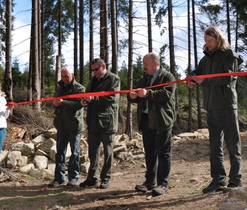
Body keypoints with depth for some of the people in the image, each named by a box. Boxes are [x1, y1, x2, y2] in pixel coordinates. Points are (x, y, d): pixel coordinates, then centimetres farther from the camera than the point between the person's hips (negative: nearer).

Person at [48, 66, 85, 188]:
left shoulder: (79, 88, -5)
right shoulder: (60, 88, 14)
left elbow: (79, 104, -19)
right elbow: (56, 102, 23)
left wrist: (63, 102, -26)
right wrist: (55, 103, -1)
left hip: (75, 125, -5)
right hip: (61, 124, 5)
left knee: (75, 152, 4)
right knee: (60, 151, 6)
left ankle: (73, 177, 12)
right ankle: (59, 177, 11)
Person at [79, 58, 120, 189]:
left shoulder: (114, 79, -4)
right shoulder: (94, 80, 17)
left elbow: (112, 97, -17)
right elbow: (89, 94, 22)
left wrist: (93, 98, -22)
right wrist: (85, 101, -2)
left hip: (107, 122, -6)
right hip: (93, 121, 7)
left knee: (108, 152, 5)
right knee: (93, 151, 12)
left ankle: (105, 179, 15)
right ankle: (92, 178, 21)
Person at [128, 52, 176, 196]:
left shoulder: (167, 77, -2)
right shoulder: (144, 79, 20)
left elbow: (167, 94, -19)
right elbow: (138, 97, 20)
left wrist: (148, 93, -26)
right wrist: (132, 96, -4)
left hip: (162, 120, -7)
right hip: (146, 119, 7)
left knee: (163, 152, -1)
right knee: (149, 152, 12)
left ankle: (163, 183, 4)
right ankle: (151, 181, 20)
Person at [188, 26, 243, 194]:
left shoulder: (230, 55, -4)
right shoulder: (207, 57, 16)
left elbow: (227, 77, -17)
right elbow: (198, 72, 13)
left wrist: (204, 80, -20)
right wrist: (192, 79, -10)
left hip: (226, 106, -7)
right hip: (211, 106, 7)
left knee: (233, 144, 1)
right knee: (215, 145, 9)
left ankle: (235, 180, 10)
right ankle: (218, 180, 16)